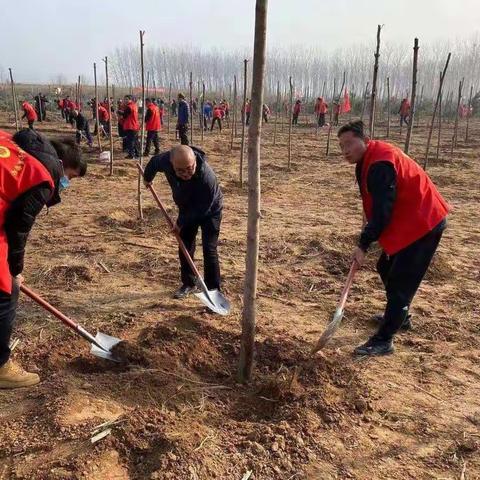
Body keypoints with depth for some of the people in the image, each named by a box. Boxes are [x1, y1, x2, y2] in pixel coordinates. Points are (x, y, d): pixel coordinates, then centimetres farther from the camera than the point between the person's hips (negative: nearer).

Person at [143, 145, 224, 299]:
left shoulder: (207, 178, -42)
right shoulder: (166, 160, -29)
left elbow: (202, 210, -30)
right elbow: (154, 162, -2)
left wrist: (181, 223, -18)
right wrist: (147, 178, 18)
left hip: (209, 210, -5)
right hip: (187, 209, 5)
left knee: (209, 249, -8)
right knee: (185, 247, 9)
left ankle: (213, 289, 3)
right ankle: (188, 283, 26)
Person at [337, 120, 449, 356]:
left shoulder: (380, 164, -26)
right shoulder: (368, 159, 7)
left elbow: (382, 211, -26)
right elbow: (376, 204, 15)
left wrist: (363, 244, -19)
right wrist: (369, 228, 4)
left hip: (423, 223, -11)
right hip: (408, 220, 11)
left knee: (399, 281, -7)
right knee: (386, 268, 20)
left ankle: (383, 340, 1)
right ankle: (399, 316, 40)